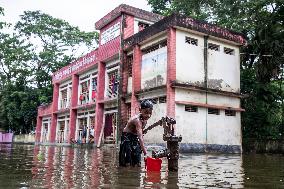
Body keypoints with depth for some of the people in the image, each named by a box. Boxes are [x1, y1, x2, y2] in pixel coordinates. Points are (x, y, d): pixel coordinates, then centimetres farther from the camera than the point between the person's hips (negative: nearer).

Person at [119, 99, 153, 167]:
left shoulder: (145, 119, -6)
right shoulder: (137, 120, -32)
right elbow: (140, 137, -41)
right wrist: (145, 152, -48)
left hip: (135, 138, 8)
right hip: (127, 138, -8)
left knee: (137, 163, 7)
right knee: (127, 163, -10)